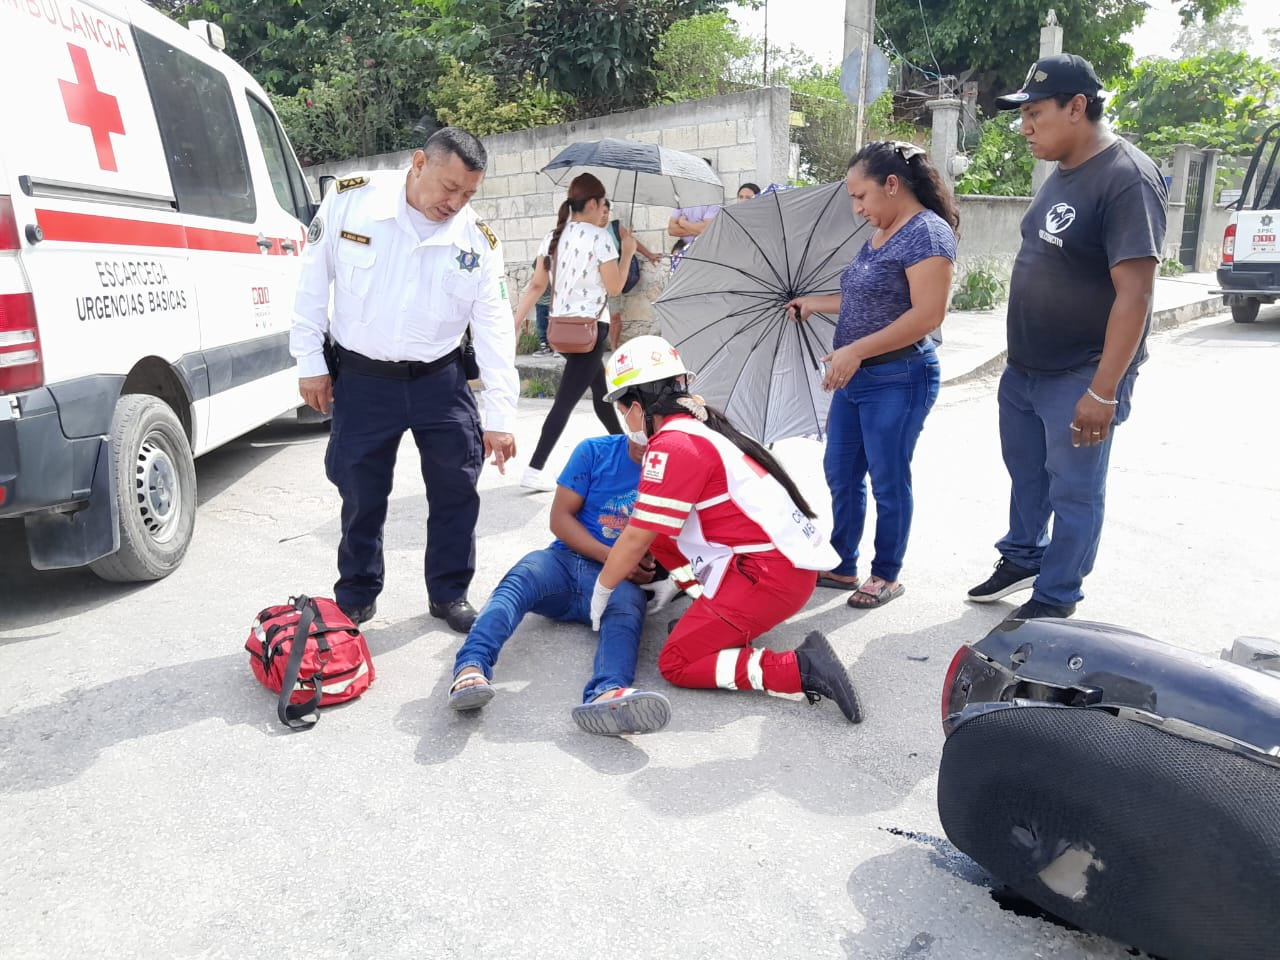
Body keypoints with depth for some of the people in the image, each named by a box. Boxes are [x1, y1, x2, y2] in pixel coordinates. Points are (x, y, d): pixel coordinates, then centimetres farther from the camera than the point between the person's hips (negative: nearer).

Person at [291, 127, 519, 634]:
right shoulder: (350, 200, -9)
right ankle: (356, 597, 29)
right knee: (362, 495, 8)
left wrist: (500, 416, -10)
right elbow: (312, 283, -2)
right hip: (361, 378, -1)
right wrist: (310, 362, -1)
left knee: (456, 491, 5)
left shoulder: (479, 240, -7)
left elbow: (495, 330, -7)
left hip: (440, 380, 1)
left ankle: (449, 593, 25)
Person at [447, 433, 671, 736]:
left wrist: (647, 570, -10)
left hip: (620, 580, -1)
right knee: (518, 581, -31)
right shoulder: (595, 451, 7)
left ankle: (607, 694, -66)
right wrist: (612, 557, -9)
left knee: (626, 609, -36)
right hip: (567, 559, 2)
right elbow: (560, 518, 3)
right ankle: (471, 668, -54)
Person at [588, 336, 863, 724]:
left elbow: (636, 540, -12)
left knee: (676, 665, -4)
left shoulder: (673, 446, -16)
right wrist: (676, 581, 29)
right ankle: (719, 615, 13)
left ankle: (800, 668, -12)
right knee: (660, 533, 15)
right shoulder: (699, 429, 14)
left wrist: (601, 591, 4)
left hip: (771, 576, -10)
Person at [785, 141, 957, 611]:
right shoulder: (880, 235, 13)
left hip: (898, 380, -9)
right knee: (840, 473, 14)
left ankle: (887, 576, 21)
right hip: (854, 377, 9)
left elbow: (928, 313, -23)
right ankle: (841, 566, 28)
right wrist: (817, 304, 23)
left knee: (887, 480, 3)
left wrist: (855, 350, -24)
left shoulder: (927, 232, -14)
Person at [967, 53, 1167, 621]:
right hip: (1023, 368, 8)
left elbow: (1134, 293, -23)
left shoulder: (1127, 179, -19)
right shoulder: (1062, 174, 9)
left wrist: (1103, 391, -25)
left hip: (1078, 379, -8)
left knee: (1073, 490, 6)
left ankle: (1054, 600, 21)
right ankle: (1023, 557, 42)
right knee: (1024, 471, 21)